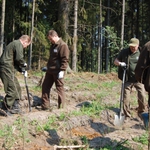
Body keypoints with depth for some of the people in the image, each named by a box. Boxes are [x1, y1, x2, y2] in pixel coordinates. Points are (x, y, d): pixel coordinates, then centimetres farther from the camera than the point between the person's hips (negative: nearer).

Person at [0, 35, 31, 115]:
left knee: (17, 88, 14)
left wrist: (21, 69, 18)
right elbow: (19, 58, -20)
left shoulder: (14, 43, 24)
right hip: (7, 69, -10)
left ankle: (15, 106, 22)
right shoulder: (18, 44, -9)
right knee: (12, 90, -7)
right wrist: (24, 64, 1)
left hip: (9, 69, 10)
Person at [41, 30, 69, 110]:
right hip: (50, 71, 10)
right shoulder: (53, 45, 15)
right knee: (45, 86, 11)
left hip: (58, 72, -10)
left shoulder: (63, 45, -15)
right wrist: (48, 66, 24)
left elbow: (65, 59, -20)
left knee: (60, 88, -1)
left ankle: (61, 107, 8)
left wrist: (62, 70, -23)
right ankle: (45, 106, 19)